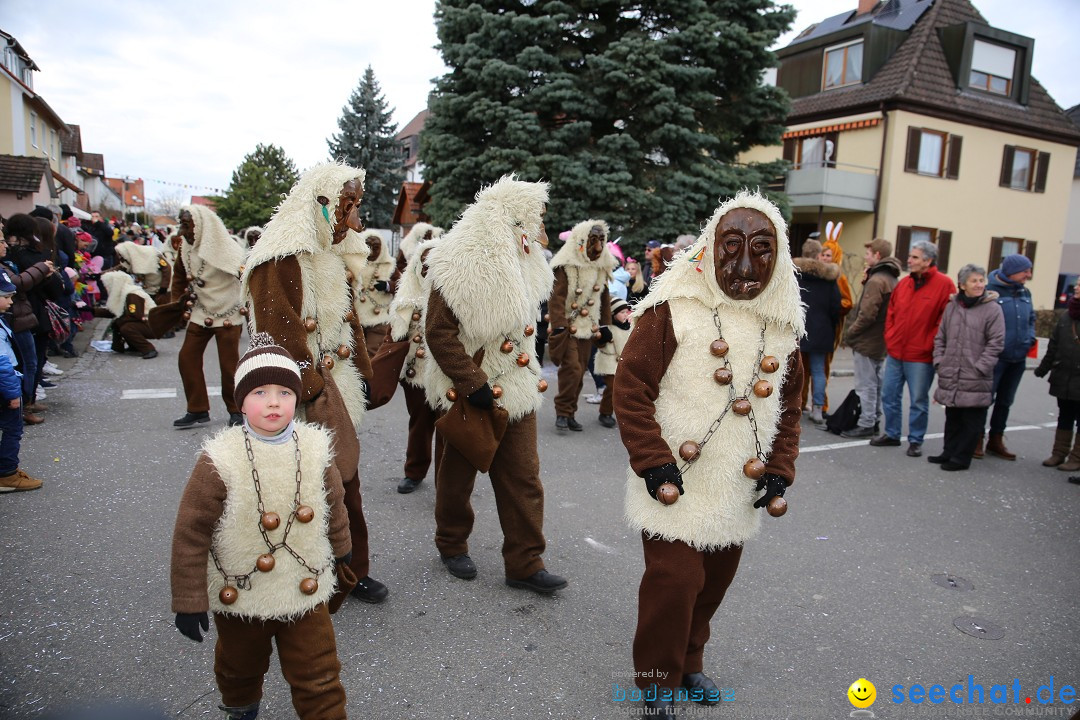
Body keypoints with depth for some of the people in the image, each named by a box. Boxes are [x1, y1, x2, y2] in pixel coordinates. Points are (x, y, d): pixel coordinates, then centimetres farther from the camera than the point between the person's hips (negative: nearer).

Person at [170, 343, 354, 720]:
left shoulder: (316, 449, -13)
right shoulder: (219, 461, -22)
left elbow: (335, 505, 4)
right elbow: (191, 533, -17)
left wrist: (341, 550, 17)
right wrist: (189, 600, -14)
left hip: (306, 592, 0)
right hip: (238, 597, 0)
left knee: (319, 680, 7)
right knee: (240, 668, 28)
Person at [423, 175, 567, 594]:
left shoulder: (523, 261, 7)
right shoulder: (460, 265, -18)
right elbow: (439, 333, -19)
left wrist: (528, 375, 16)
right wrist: (473, 384, -22)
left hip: (516, 387, 6)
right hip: (468, 392, -6)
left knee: (524, 476, 6)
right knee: (458, 473, 13)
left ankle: (525, 563, 16)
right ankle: (451, 545, 35)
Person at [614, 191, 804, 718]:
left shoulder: (783, 324, 6)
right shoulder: (674, 308, -12)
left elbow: (788, 405, 15)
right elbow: (631, 386, -12)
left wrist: (779, 470, 6)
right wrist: (653, 461, -16)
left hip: (738, 490, 6)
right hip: (675, 485, -5)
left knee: (713, 583, 16)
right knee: (673, 583, -3)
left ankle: (689, 663, 41)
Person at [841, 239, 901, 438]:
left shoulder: (876, 280, -18)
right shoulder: (891, 279, 13)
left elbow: (867, 314, -23)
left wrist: (850, 334, -10)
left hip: (867, 341, -10)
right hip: (880, 341, 10)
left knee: (865, 385, -3)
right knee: (875, 383, 16)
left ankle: (866, 424, 2)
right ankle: (873, 420, 25)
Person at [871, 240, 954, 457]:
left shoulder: (944, 284, -8)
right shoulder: (904, 283, 8)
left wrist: (929, 345, -11)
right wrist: (890, 338, 5)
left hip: (921, 356, -5)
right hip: (895, 352, 6)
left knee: (919, 400, 4)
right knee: (889, 395, 11)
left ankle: (915, 441, 17)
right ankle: (891, 434, 25)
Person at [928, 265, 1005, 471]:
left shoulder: (992, 309, -4)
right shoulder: (951, 307, 9)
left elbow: (996, 343, -7)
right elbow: (940, 338, 15)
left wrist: (980, 367, -11)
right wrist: (939, 362, 6)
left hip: (975, 380, -4)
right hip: (950, 377, 5)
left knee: (971, 420, 2)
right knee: (952, 417, 15)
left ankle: (961, 457, 11)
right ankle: (949, 452, 26)